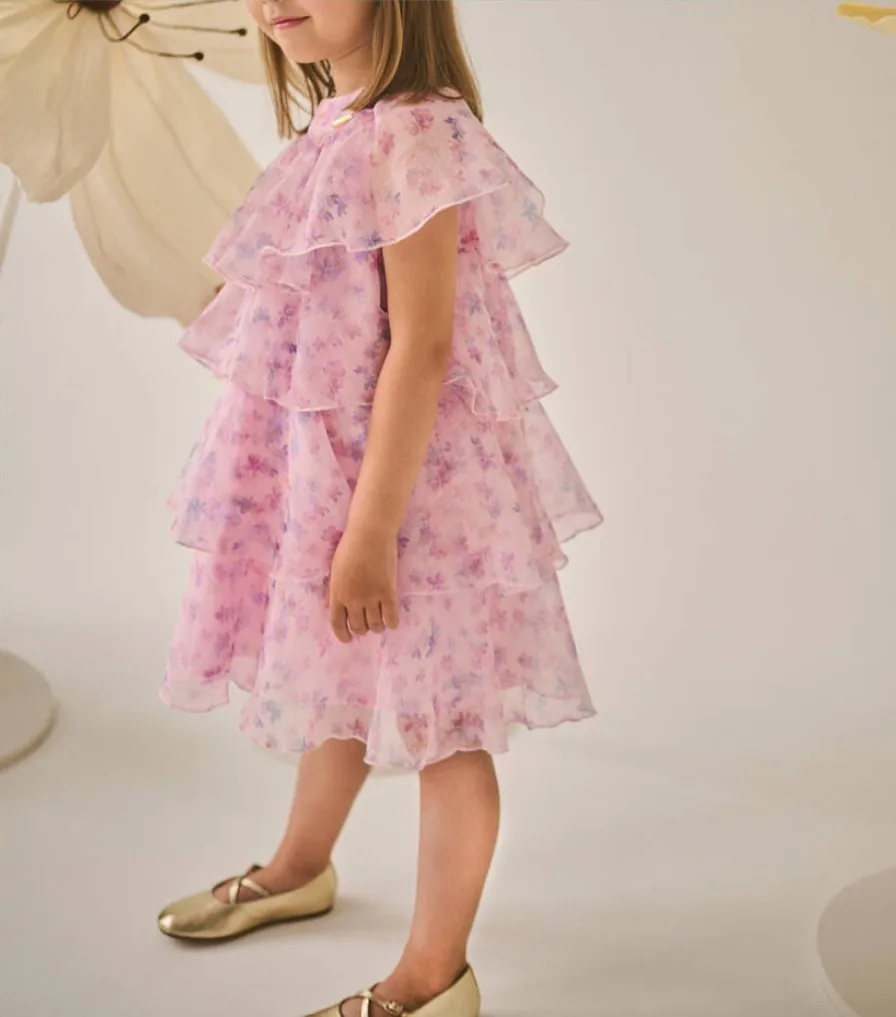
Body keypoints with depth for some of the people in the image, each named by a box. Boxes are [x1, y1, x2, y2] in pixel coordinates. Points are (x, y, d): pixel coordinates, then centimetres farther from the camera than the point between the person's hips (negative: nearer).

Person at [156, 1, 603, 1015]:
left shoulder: (413, 136, -21)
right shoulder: (337, 130, 7)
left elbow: (421, 349, -24)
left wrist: (371, 530, -23)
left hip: (405, 474, -9)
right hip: (323, 466, 9)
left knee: (432, 720, 6)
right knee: (338, 683, 26)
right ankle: (299, 869, 49)